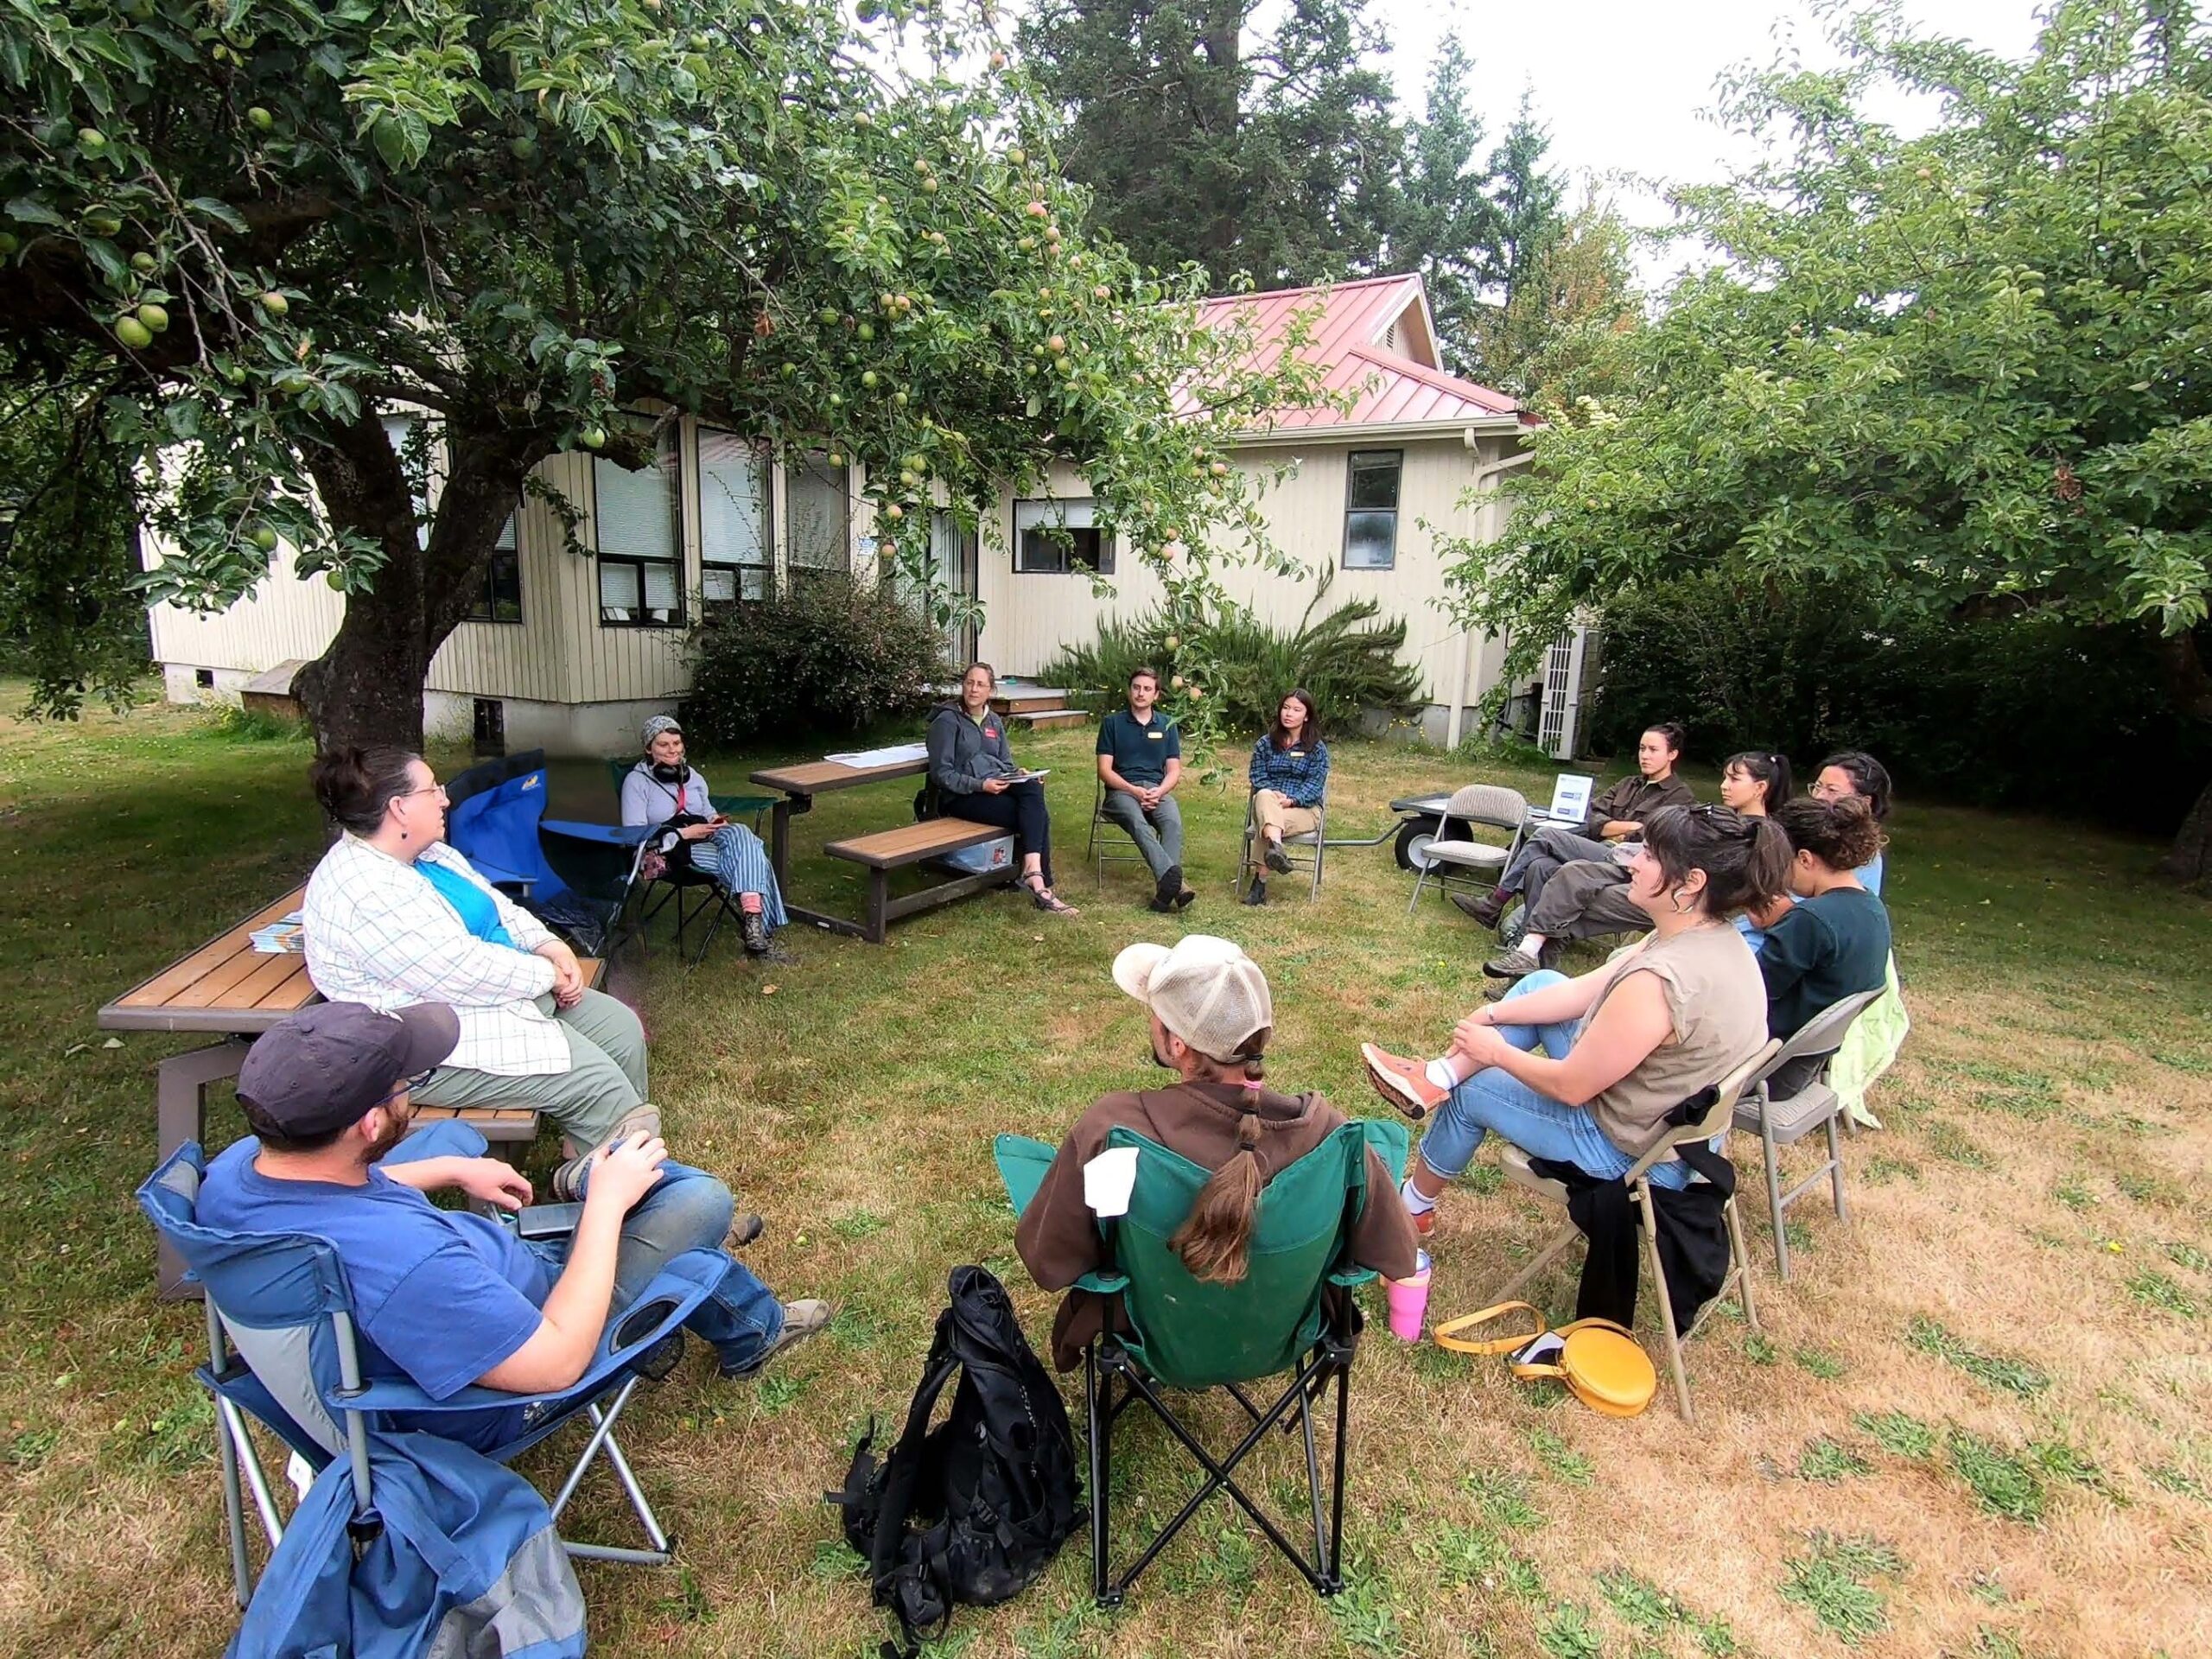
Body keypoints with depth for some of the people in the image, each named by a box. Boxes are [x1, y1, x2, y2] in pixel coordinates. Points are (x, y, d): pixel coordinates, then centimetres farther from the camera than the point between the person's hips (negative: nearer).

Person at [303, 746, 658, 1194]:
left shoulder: (426, 851, 7)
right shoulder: (365, 892, -25)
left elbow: (495, 903, 15)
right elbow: (462, 972, -28)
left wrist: (548, 945, -2)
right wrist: (546, 973, -14)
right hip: (438, 1046, -11)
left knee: (620, 1027, 4)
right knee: (596, 1083, -18)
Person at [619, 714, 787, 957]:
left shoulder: (691, 775, 18)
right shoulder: (637, 781, 0)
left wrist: (718, 821, 2)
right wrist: (685, 833, -16)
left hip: (706, 837, 5)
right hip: (673, 849, -5)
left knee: (740, 834, -33)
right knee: (746, 861, -31)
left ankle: (752, 917, -43)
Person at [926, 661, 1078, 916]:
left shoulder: (994, 720, 18)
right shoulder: (947, 720, -3)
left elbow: (1006, 762, 21)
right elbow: (941, 773, -9)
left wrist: (1018, 774, -3)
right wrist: (980, 785, -22)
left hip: (996, 787, 6)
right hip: (960, 797, -6)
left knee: (1033, 789, -28)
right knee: (1036, 816, -27)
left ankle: (1034, 872, -34)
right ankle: (1041, 883, -28)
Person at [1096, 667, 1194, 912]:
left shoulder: (1167, 725, 17)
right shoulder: (1112, 723, 9)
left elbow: (1174, 771, 12)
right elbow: (1104, 770, 2)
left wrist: (1158, 792, -11)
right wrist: (1134, 790, -13)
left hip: (1157, 789, 2)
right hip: (1121, 790, -2)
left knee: (1173, 822, -32)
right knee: (1138, 822, -36)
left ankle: (1164, 886, -44)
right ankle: (1173, 877, -55)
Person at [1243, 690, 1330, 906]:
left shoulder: (1317, 749, 5)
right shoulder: (1265, 744, 13)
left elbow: (1314, 785, -5)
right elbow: (1258, 777, 4)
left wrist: (1291, 800, -23)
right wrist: (1273, 794, -18)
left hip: (1304, 809, -1)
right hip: (1268, 803, 2)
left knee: (1264, 823, -34)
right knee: (1264, 796, -38)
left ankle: (1260, 883, -40)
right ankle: (1275, 847, -62)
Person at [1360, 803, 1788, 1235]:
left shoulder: (1658, 981, -36)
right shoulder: (1713, 936, -6)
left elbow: (1570, 1087, -25)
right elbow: (1585, 991, 1)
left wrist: (1497, 1052, -7)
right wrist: (1492, 1015, 2)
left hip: (1631, 1152, -8)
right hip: (1678, 1116, 8)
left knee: (1471, 1092, 11)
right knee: (1541, 984, 11)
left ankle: (1414, 1206, 36)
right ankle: (1437, 1078, 9)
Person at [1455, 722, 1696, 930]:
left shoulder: (1680, 797, 3)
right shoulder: (1627, 784, 24)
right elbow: (1593, 822, 11)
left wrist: (1612, 830, -3)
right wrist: (1630, 826, -2)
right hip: (1595, 852, 6)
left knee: (1546, 835, -18)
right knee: (1540, 867, -25)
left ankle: (1495, 903, -11)